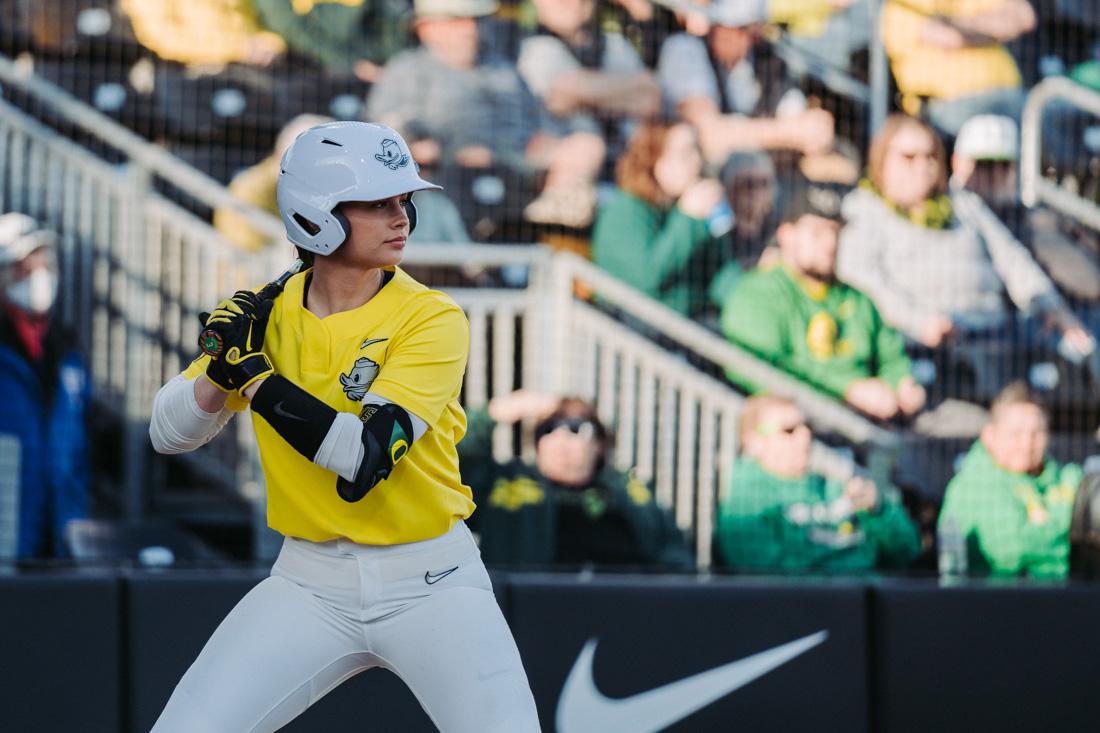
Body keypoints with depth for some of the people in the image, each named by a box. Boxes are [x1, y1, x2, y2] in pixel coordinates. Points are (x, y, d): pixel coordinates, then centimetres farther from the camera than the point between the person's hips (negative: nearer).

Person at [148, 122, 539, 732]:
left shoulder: (432, 319, -13)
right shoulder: (269, 314, 1)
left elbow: (364, 458, -25)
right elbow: (168, 434, 5)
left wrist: (250, 368, -20)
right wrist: (222, 365, -15)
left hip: (430, 581, -3)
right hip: (311, 584, 3)